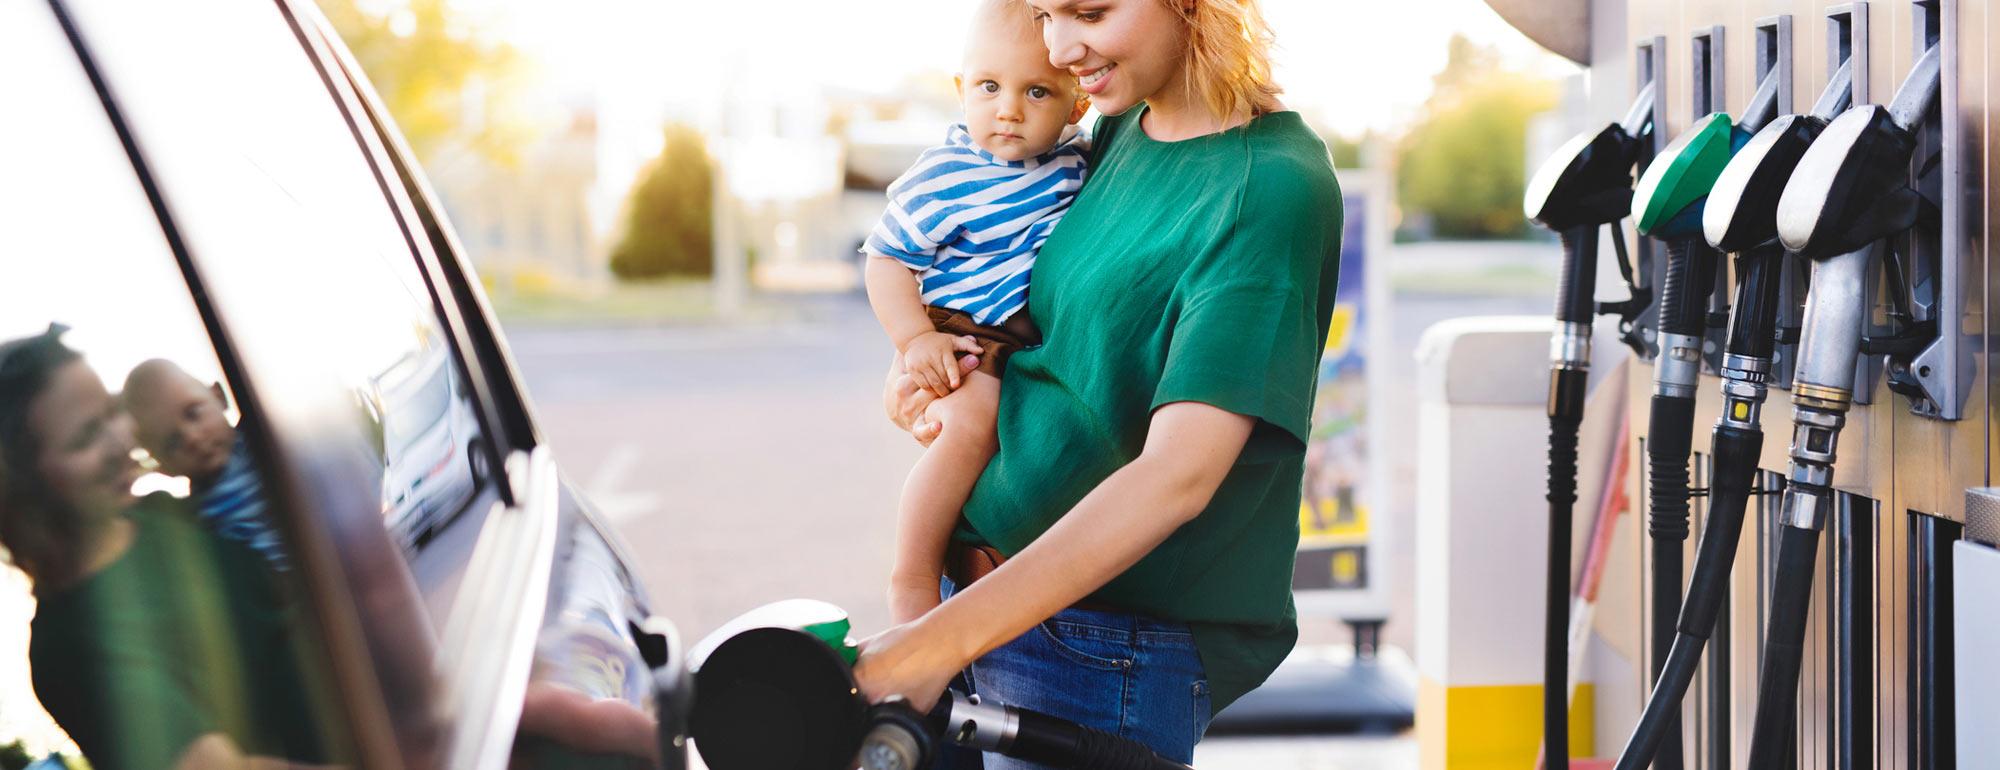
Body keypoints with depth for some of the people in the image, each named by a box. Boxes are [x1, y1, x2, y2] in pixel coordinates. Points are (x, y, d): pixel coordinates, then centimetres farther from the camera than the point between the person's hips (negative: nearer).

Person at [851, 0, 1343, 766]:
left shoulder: (1273, 186, -16)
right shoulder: (1120, 130, 7)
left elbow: (1178, 475, -26)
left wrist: (941, 640, -31)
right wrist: (912, 354, 5)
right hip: (983, 581, 7)